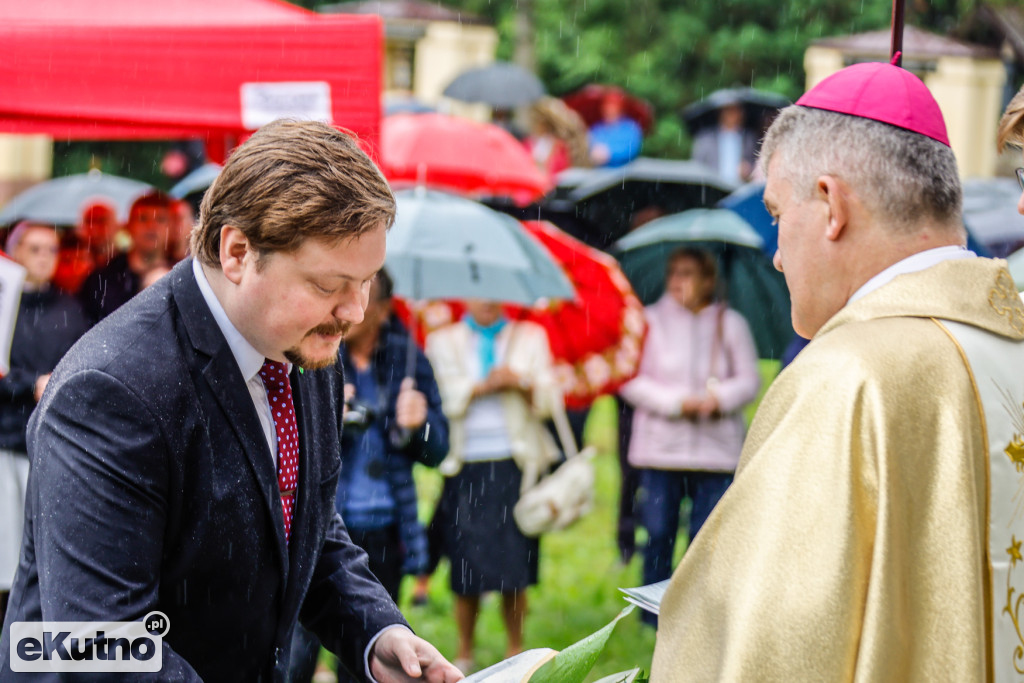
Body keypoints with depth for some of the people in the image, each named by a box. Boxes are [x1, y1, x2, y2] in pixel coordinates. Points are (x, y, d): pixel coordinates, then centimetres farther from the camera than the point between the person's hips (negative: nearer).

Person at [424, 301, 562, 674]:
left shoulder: (530, 336, 15)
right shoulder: (443, 342, 13)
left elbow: (551, 400, 7)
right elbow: (445, 398, -2)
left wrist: (522, 383, -11)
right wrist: (485, 387, -13)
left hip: (514, 465, 0)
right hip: (465, 468, 0)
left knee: (515, 571, -2)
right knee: (466, 572, -3)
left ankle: (516, 650, 12)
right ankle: (464, 653, 11)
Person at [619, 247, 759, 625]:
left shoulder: (730, 323, 8)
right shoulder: (651, 320, 4)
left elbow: (750, 379, 6)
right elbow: (631, 380, -1)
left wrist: (719, 398, -14)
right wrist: (677, 402, -12)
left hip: (716, 448, 1)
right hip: (659, 447, -1)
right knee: (658, 534, 0)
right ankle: (653, 620, 11)